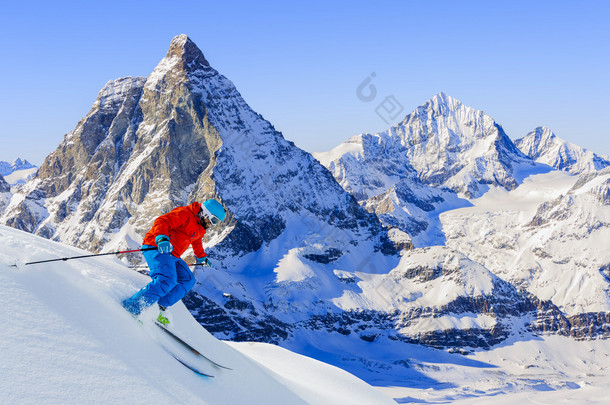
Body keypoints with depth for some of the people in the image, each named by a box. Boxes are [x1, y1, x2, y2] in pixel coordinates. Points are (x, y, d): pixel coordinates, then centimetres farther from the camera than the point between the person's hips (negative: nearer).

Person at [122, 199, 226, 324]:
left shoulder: (200, 228, 19)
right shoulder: (184, 213, -11)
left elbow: (196, 242, 42)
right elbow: (161, 221, -24)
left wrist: (202, 257, 54)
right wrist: (162, 238, -42)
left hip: (171, 255, 10)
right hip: (156, 248, -10)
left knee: (188, 280, 3)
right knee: (168, 280, -29)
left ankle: (161, 308, -6)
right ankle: (131, 306, -27)